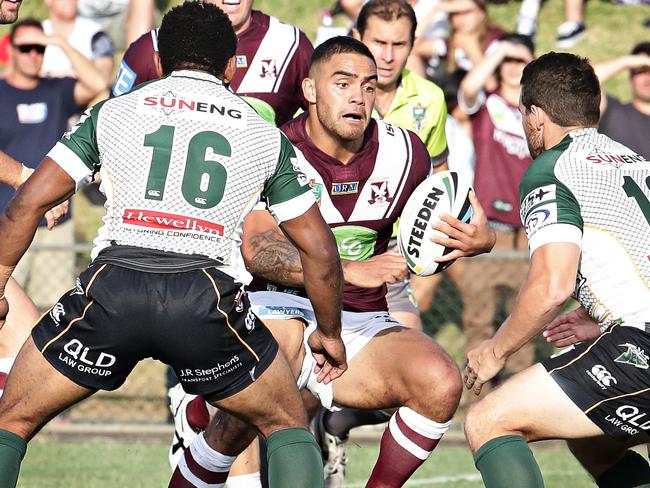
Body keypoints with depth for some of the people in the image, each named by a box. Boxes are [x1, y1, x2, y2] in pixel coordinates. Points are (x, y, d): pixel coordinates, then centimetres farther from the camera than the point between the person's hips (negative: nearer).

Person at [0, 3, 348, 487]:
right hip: (209, 293, 0)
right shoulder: (266, 136, 19)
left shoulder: (110, 114, 18)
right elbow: (319, 251, 20)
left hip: (112, 285, 0)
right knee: (288, 424, 21)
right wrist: (329, 334, 35)